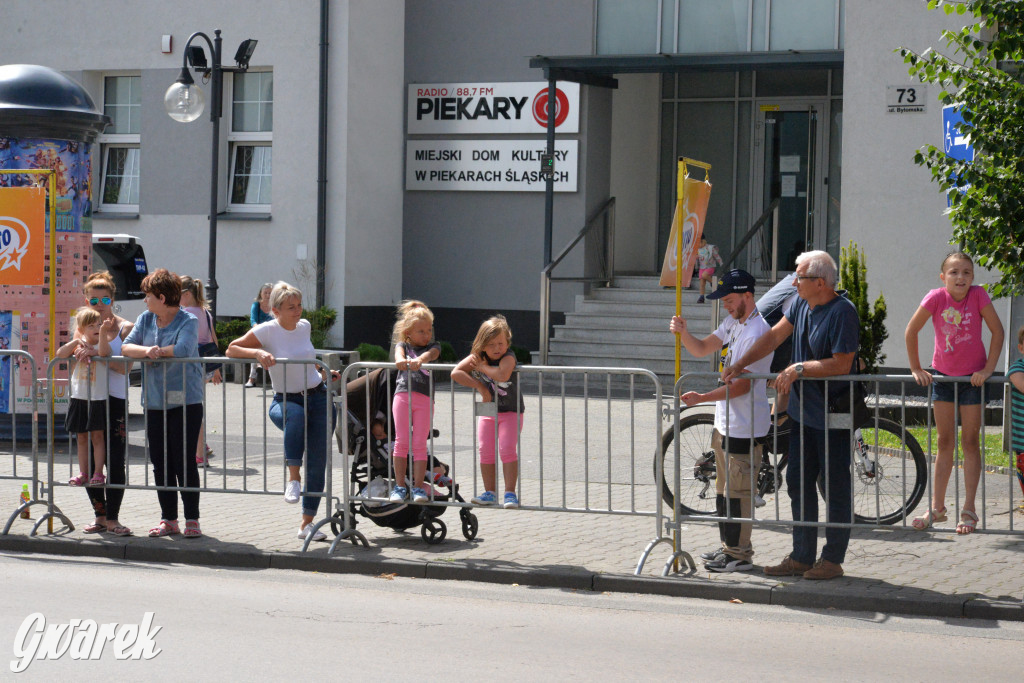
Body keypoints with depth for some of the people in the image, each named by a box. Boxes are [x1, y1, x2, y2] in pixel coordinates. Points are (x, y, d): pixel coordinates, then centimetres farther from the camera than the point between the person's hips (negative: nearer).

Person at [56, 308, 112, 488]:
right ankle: (83, 473, 15)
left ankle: (98, 473, 1)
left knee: (97, 436, -3)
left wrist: (103, 332, -38)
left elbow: (103, 352, -27)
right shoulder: (78, 346, 8)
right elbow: (60, 354, -4)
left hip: (98, 399, -4)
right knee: (81, 438, 9)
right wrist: (76, 342, -13)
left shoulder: (101, 345, -3)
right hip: (79, 399, 4)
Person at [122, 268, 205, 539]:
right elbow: (126, 346, 2)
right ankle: (168, 519, 15)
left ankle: (192, 520, 3)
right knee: (160, 463, 7)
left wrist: (157, 351, -8)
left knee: (185, 462, -5)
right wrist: (146, 351, -17)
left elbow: (183, 349, -22)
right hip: (155, 403, 6)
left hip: (185, 402, -6)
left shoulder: (188, 321, -5)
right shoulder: (145, 320, 12)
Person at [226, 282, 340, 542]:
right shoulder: (266, 331, -9)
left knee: (318, 463, -1)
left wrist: (322, 373, 19)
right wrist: (258, 353, -23)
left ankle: (307, 523, 11)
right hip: (285, 401, -4)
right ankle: (293, 478, -30)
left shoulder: (304, 326, 6)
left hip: (318, 397, 4)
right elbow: (231, 349, -9)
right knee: (296, 414, -42)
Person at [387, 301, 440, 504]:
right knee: (401, 442, -1)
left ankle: (418, 487, 0)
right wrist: (400, 360, -34)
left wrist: (418, 361, -32)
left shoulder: (433, 346, 15)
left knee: (419, 444, -2)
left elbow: (430, 354, -9)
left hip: (424, 398, 0)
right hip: (402, 395, 0)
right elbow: (399, 353, -8)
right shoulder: (403, 345, 15)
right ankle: (399, 486, 4)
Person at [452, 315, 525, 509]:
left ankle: (510, 493, -13)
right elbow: (455, 373, -15)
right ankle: (490, 493, 10)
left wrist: (483, 367, -25)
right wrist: (480, 386, -21)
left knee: (507, 449, -16)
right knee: (486, 451, 2)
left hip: (511, 412, -5)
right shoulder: (476, 357, -5)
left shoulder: (508, 357, -19)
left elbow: (502, 375, -41)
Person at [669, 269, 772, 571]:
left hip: (745, 428, -10)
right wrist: (683, 333, -2)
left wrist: (701, 398, -23)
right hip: (725, 423, 10)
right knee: (723, 490, 17)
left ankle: (739, 555, 3)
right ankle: (728, 547, 27)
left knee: (737, 492, -4)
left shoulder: (756, 333, -20)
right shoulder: (733, 323, 11)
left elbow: (743, 385, -22)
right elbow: (702, 349, 18)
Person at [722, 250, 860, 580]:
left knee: (835, 486, 1)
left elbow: (842, 364, -22)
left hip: (832, 416, -9)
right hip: (802, 411, 9)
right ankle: (801, 557, 20)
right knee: (798, 482, 12)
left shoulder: (842, 312, -18)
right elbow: (776, 335, 14)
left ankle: (833, 559, 8)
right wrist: (739, 364, 9)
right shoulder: (801, 304, 7)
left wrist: (799, 370, -19)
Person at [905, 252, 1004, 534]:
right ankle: (937, 508, 12)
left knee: (970, 442, 1)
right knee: (945, 442, 8)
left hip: (972, 377, -2)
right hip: (942, 375, 2)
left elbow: (997, 331, -11)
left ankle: (969, 510, 4)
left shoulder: (978, 295, -15)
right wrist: (916, 369, -5)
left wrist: (988, 368, -15)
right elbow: (911, 331, -7)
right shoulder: (937, 298, -14)